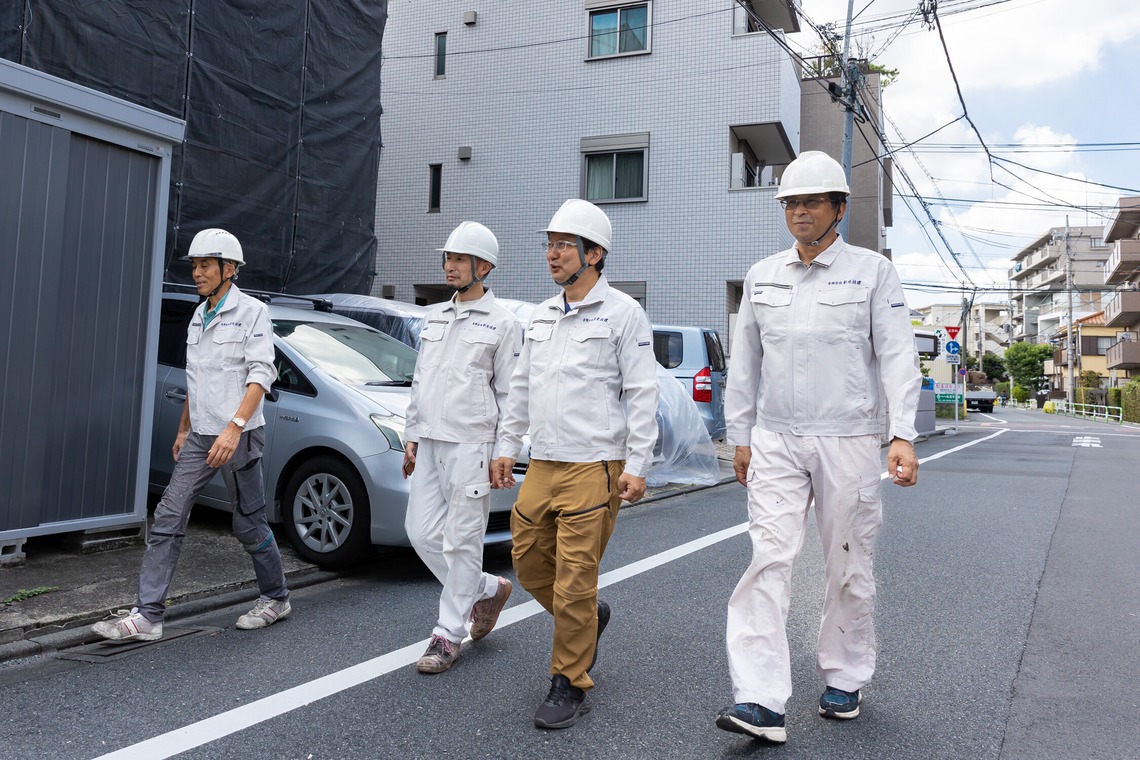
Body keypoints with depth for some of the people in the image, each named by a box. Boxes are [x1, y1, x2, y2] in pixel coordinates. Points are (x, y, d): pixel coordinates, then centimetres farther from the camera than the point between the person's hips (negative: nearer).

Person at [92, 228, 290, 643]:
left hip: (238, 436, -7)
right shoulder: (199, 317, 16)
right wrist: (184, 429, 22)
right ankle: (147, 615, 5)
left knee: (249, 525, 3)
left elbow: (261, 374, -17)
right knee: (168, 519, 1)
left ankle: (276, 599, 23)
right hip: (200, 437, 7)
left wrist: (234, 427, -26)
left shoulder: (251, 311, -8)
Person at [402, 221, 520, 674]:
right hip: (430, 444, 7)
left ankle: (448, 634, 12)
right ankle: (488, 590, 28)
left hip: (471, 445, -7)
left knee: (462, 540, -1)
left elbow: (509, 394, -4)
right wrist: (412, 435, 15)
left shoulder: (501, 323, -3)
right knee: (422, 532, 8)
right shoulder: (434, 318, 15)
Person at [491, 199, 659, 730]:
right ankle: (589, 617, 38)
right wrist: (507, 446, 17)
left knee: (574, 578, -3)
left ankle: (570, 685, 13)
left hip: (594, 468, -7)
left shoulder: (622, 313, -4)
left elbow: (642, 393, -8)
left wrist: (637, 465, -13)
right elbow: (521, 387, 21)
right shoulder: (541, 316, 15)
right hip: (542, 466, 7)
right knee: (528, 561, 12)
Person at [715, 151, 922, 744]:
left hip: (847, 441, -2)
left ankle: (844, 680, 28)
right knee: (769, 560, -8)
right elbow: (744, 363, 14)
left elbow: (898, 356, -5)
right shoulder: (762, 276, 11)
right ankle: (760, 701, -8)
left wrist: (903, 435, -16)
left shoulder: (872, 272, 2)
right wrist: (739, 437, 13)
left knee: (848, 567, 8)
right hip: (775, 441, 2)